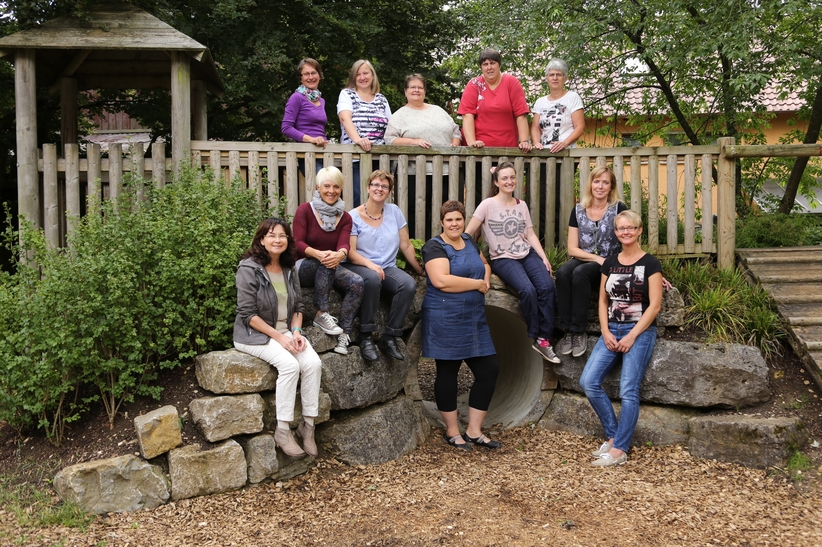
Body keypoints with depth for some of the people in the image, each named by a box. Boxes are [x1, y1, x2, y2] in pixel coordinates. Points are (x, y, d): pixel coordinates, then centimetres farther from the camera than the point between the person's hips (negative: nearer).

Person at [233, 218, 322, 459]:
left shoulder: (289, 270, 10)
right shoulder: (249, 269, -11)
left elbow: (298, 306, 13)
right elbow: (247, 313, -15)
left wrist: (296, 332, -6)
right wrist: (279, 337, -18)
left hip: (287, 331, 6)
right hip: (255, 334, -6)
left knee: (313, 363, -21)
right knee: (289, 365, -30)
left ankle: (308, 425, -10)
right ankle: (282, 431, -20)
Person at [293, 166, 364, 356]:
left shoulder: (344, 217, 6)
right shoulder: (305, 210, -5)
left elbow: (344, 244, -12)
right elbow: (298, 244, -16)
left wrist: (340, 254, -39)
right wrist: (318, 254, -38)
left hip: (329, 271, 4)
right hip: (304, 268, -4)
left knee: (357, 282, -24)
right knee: (325, 262, -37)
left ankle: (344, 334, -22)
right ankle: (322, 315, -33)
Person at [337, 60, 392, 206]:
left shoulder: (382, 99, 18)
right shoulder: (346, 94, 7)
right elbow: (345, 118, -11)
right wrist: (357, 139, -29)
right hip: (355, 159, -3)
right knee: (358, 201, -11)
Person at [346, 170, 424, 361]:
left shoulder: (394, 211, 8)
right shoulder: (354, 216, -2)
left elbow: (406, 246, 11)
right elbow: (350, 252, -9)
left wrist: (421, 271, 11)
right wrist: (370, 264, -26)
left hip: (387, 268, 4)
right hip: (359, 267, -4)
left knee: (409, 284, -27)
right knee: (373, 278, -39)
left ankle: (389, 337, -15)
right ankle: (366, 338, -26)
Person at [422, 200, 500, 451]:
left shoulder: (469, 241, 13)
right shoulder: (435, 246, -9)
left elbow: (484, 264, 28)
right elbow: (441, 280, -23)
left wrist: (487, 278, 4)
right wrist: (477, 284, -15)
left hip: (474, 320, 8)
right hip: (445, 320, -7)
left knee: (489, 370, 6)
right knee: (447, 372, 4)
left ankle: (474, 431, 17)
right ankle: (452, 432, 19)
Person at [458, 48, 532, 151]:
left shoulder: (512, 83, 4)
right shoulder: (474, 85, 4)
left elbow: (521, 115, -2)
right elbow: (468, 115, -5)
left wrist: (524, 141, -11)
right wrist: (471, 142, -18)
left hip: (508, 147, 0)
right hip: (480, 147, 0)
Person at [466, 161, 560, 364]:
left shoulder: (521, 205, 13)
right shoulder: (488, 205, -2)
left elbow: (530, 235, 11)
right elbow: (468, 234, -4)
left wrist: (544, 257, -1)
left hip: (527, 254, 4)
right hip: (503, 258, -4)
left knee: (547, 286, -23)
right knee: (528, 290, -30)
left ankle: (544, 339, -14)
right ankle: (534, 337, -11)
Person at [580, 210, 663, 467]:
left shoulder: (650, 263, -4)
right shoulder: (610, 263, 11)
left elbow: (654, 305, -8)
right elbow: (603, 300, 12)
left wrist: (632, 336, -13)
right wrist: (605, 332, -2)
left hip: (639, 332, -5)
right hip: (612, 330, 5)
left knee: (628, 390, -9)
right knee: (588, 382, -6)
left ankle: (619, 450, -4)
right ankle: (613, 435, 7)